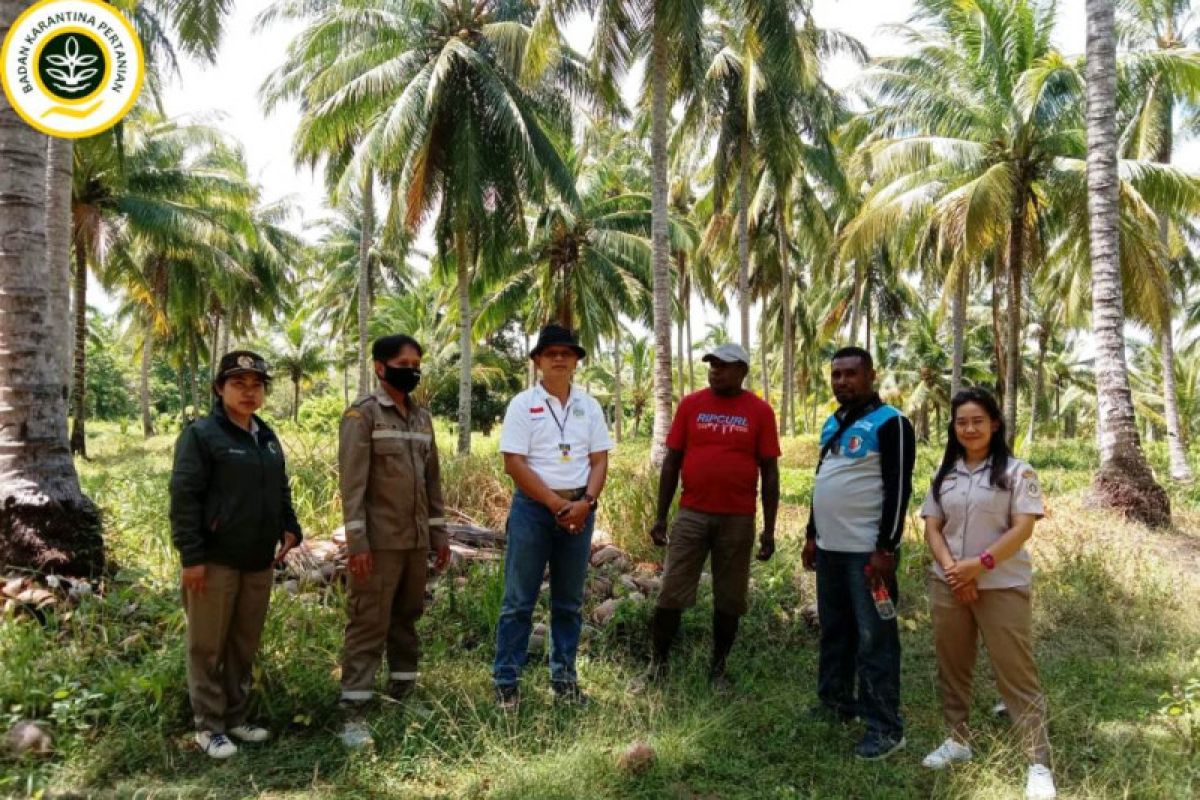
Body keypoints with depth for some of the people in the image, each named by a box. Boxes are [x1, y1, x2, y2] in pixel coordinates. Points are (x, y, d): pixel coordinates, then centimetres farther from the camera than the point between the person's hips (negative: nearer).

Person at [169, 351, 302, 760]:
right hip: (215, 560, -7)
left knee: (245, 645, 14)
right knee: (208, 646, 5)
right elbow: (184, 498, -13)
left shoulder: (268, 437, 13)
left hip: (258, 561, 7)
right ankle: (209, 726, 15)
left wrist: (289, 528, 5)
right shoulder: (201, 434, -9)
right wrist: (191, 556, -17)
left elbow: (281, 490, 21)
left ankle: (236, 717, 26)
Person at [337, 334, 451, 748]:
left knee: (407, 619, 14)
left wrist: (439, 532, 14)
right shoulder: (362, 414, -8)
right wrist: (356, 540, -19)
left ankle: (403, 696, 26)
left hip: (416, 540, 7)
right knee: (368, 624, -3)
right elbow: (352, 481, -13)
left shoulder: (423, 417, 13)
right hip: (379, 541, -6)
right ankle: (352, 713, 4)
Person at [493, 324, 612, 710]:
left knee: (569, 601, 12)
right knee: (519, 600, 0)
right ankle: (506, 682, 9)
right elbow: (514, 463, -10)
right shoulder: (522, 404, -3)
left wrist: (585, 502, -12)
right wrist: (556, 503, -14)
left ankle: (564, 678, 23)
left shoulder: (588, 406, 8)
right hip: (534, 507, -3)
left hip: (579, 509, 4)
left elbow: (600, 460, 5)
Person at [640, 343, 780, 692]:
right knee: (671, 595, 2)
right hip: (691, 515, 1)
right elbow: (671, 462, 5)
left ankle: (718, 669, 24)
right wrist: (660, 516, 2)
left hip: (738, 520, 0)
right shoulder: (690, 404, 2)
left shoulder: (760, 411, 0)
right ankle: (658, 664, 18)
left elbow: (770, 472, 1)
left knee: (729, 600, 9)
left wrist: (769, 529, -2)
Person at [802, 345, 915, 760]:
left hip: (867, 551, -8)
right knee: (834, 631, 17)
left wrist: (885, 549, -19)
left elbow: (898, 489, -15)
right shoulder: (832, 424, 15)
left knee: (874, 639, -3)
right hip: (830, 547, 8)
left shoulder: (889, 423, -11)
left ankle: (885, 727, 5)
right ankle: (835, 702, 31)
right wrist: (812, 534, 19)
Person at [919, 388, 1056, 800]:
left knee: (1016, 674, -3)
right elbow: (932, 528, 6)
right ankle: (957, 739, 30)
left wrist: (980, 564, -19)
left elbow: (1023, 529, -11)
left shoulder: (1016, 471, -5)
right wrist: (952, 570, -9)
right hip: (948, 586, 5)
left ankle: (1039, 764, 4)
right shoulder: (944, 473, 10)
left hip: (1002, 587, -5)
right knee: (952, 666, 14)